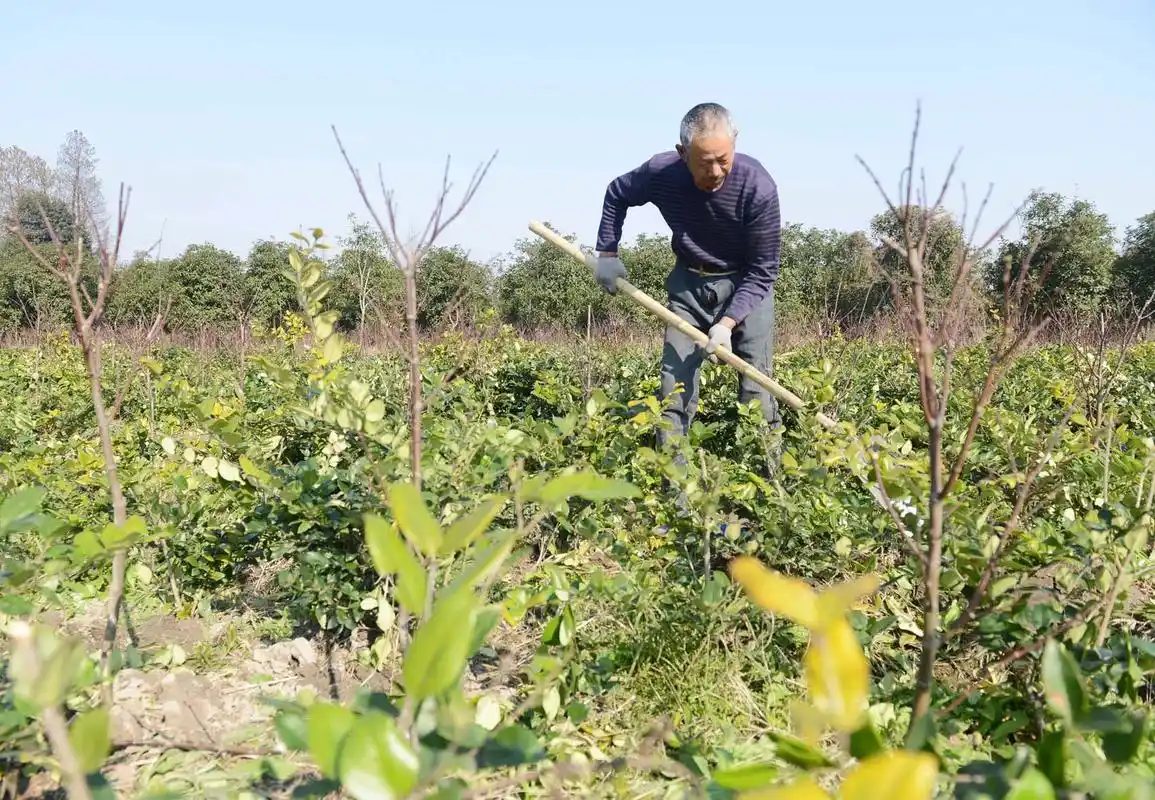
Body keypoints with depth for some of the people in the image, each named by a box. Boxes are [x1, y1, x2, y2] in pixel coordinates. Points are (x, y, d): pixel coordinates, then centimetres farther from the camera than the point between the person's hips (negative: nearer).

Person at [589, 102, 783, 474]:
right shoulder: (661, 172, -19)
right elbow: (616, 195, 6)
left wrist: (728, 322, -27)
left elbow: (763, 271, -18)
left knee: (757, 391, -6)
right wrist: (606, 254, 1)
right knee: (674, 384, -2)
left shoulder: (757, 187, -27)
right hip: (688, 283, 3)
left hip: (746, 287, -2)